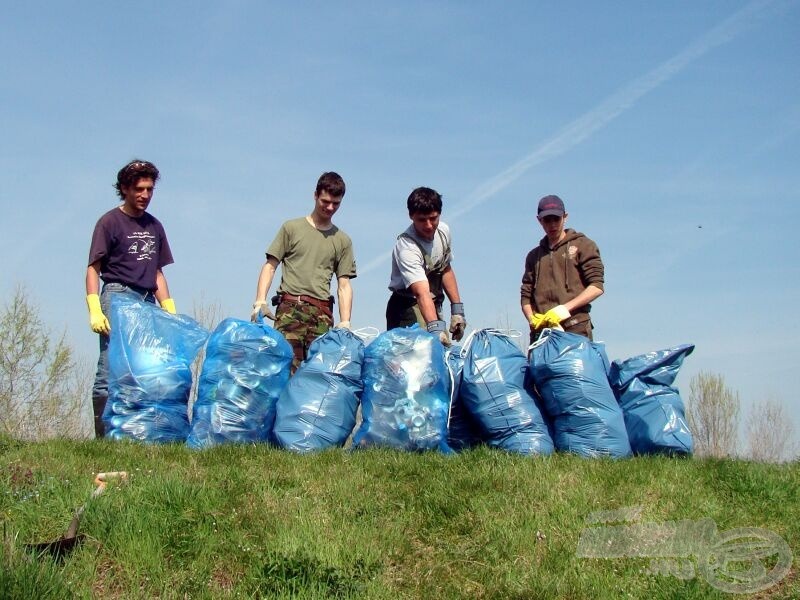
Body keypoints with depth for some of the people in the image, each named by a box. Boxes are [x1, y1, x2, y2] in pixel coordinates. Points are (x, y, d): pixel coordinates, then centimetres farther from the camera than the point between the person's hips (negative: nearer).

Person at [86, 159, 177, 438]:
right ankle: (104, 436, -9)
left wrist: (170, 312, 13)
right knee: (109, 373, -11)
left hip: (147, 302, 6)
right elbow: (93, 269, -1)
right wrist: (95, 311, -13)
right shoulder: (110, 222, 3)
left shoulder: (154, 226, 19)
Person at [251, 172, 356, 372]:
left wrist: (345, 322, 1)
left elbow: (344, 285, 13)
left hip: (322, 312, 2)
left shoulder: (342, 241, 16)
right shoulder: (292, 228, 12)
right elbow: (270, 266, 9)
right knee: (288, 362, -14)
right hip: (290, 306, -2)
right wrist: (260, 301, -5)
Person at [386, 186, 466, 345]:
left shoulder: (443, 230, -3)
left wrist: (457, 309, 9)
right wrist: (436, 328, -51)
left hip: (434, 307, 7)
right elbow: (422, 293, -39)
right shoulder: (406, 247, -27)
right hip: (407, 307, -7)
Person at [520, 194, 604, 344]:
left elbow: (596, 286, -1)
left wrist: (565, 308, -12)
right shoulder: (534, 256, 23)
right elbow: (526, 295, 18)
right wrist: (533, 319, -3)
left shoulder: (583, 246, 10)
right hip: (540, 332, 4)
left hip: (575, 330, -4)